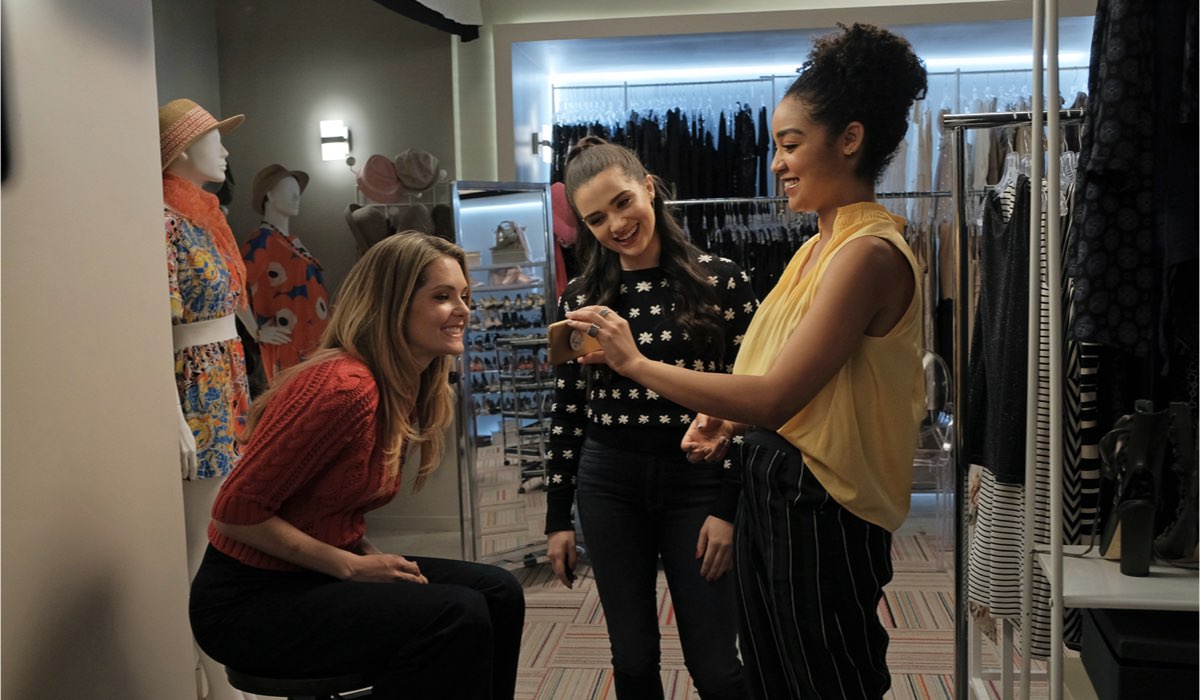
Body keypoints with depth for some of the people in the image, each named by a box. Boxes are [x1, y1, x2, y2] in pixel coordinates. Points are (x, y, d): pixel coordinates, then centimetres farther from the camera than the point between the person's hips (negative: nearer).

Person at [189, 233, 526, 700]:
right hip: (248, 601, -9)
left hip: (316, 575, 9)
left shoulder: (408, 389, 4)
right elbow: (236, 513, -22)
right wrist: (352, 566, -19)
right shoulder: (344, 386, -25)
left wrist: (370, 555, -4)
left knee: (497, 593, -1)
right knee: (457, 617, -22)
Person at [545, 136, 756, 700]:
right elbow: (566, 411, 8)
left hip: (699, 483, -2)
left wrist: (729, 507, -8)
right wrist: (558, 517, 7)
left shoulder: (720, 281, -5)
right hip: (608, 484, 3)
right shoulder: (580, 297, 3)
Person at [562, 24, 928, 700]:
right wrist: (732, 420, 0)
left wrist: (635, 361, -20)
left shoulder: (869, 253, -20)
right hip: (769, 485, 9)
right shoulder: (820, 246, 10)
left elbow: (775, 396, -26)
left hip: (819, 508, -9)